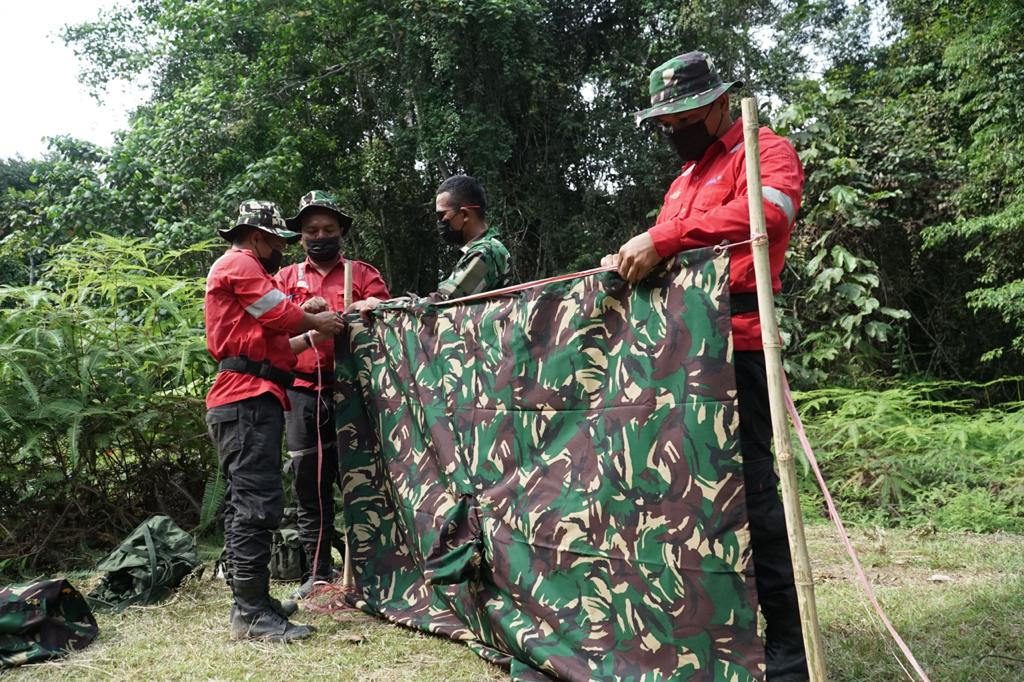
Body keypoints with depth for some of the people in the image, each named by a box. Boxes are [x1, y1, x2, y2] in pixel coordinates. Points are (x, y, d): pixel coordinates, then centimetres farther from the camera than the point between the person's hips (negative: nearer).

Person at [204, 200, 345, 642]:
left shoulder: (241, 269, 29)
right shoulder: (239, 263, -3)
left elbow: (270, 338, 25)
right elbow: (281, 315, -10)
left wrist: (313, 331, 19)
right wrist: (318, 322, 8)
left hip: (245, 401, 11)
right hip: (248, 400, -11)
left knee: (244, 504, 12)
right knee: (257, 503, -13)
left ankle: (251, 600, 18)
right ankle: (251, 614, -12)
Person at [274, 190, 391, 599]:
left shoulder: (363, 275, 11)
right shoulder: (286, 279, 17)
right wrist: (303, 315, -12)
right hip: (303, 393, 3)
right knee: (309, 484, 6)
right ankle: (318, 572, 15)